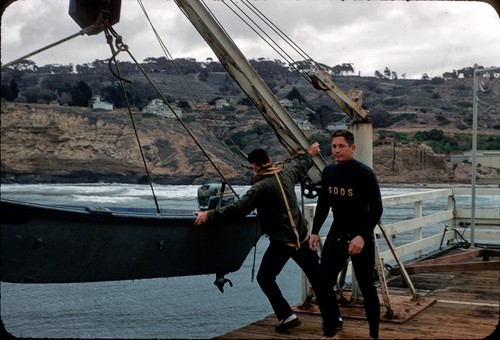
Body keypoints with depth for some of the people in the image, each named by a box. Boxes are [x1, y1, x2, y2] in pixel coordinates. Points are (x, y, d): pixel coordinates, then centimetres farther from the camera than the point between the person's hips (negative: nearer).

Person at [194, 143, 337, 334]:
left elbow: (239, 209, -23)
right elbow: (302, 167, 28)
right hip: (302, 236, 6)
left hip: (282, 241, -6)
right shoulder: (287, 174, 5)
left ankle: (287, 317, 4)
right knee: (316, 278, 15)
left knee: (265, 278, 11)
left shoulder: (261, 186, -14)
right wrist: (310, 154, 49)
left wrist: (209, 215, -23)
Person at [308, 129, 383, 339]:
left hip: (360, 235, -5)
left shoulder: (364, 173, -15)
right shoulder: (328, 172, 1)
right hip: (336, 233, 5)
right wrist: (315, 231, 8)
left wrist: (362, 236, -25)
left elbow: (376, 209, -16)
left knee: (366, 286, 2)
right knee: (323, 282, 2)